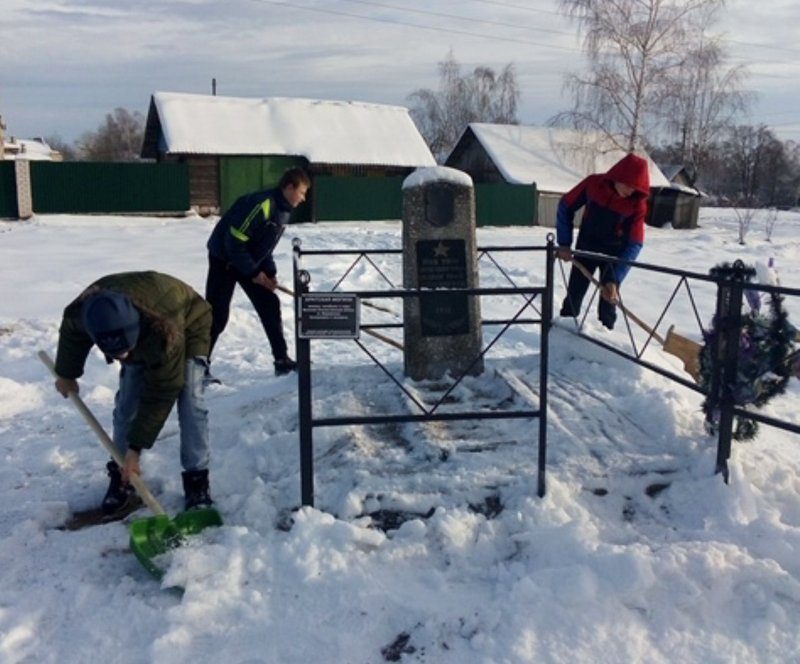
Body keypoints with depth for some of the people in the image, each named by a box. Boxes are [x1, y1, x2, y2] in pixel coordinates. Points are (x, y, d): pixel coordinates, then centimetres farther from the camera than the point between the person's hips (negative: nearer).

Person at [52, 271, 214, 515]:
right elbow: (71, 333, -6)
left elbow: (160, 395, -36)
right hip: (142, 341, 5)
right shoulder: (82, 312, -34)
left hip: (189, 326, -4)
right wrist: (66, 374, 11)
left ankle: (197, 481, -10)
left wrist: (135, 448, -30)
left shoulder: (164, 333, -47)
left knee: (189, 401, -20)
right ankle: (121, 479, 8)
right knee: (126, 403, -6)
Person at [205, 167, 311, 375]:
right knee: (217, 315, -5)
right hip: (224, 259, -8)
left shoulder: (283, 211, 1)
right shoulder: (261, 204, -28)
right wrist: (253, 272, -20)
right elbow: (234, 241, -27)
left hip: (250, 262, 8)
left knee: (270, 306, 4)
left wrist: (271, 272, 1)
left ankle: (282, 360, 12)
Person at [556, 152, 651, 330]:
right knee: (574, 294, 6)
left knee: (608, 300, -3)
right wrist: (564, 243, -13)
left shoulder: (637, 204, -24)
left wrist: (615, 279, -35)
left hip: (613, 253, -1)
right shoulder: (593, 184, -21)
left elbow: (634, 244, -26)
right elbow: (565, 207, -8)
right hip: (585, 247, 1)